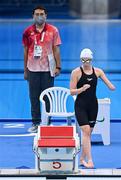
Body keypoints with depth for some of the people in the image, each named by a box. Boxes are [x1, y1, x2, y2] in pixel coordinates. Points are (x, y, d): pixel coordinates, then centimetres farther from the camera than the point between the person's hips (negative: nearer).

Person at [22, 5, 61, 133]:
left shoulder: (53, 30, 0)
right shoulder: (28, 32, 3)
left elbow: (56, 49, 2)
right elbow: (26, 51, 8)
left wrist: (58, 67, -4)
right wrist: (25, 70, 7)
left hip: (48, 68, -1)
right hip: (33, 69, 1)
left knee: (48, 97, 3)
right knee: (34, 97, 3)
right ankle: (36, 123, 10)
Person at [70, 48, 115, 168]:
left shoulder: (97, 71, 4)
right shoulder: (76, 72, -6)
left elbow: (110, 85, 1)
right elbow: (72, 91, -7)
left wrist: (112, 87, -21)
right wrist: (82, 89, -23)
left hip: (93, 105, 4)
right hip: (80, 105, -4)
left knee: (88, 132, 9)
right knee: (86, 131, -14)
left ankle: (82, 158, 21)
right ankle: (89, 160, -15)